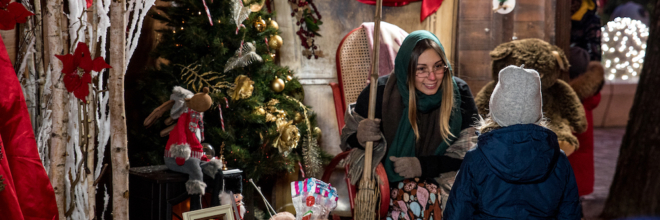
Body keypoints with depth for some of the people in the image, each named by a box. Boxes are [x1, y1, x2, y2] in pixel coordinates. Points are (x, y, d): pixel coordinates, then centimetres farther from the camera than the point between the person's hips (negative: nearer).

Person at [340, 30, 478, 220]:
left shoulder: (458, 92, -5)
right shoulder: (381, 92, -8)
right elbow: (348, 139, 5)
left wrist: (424, 165, -20)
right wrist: (360, 138, -21)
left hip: (442, 179, 2)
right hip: (392, 183, -2)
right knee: (420, 195, -34)